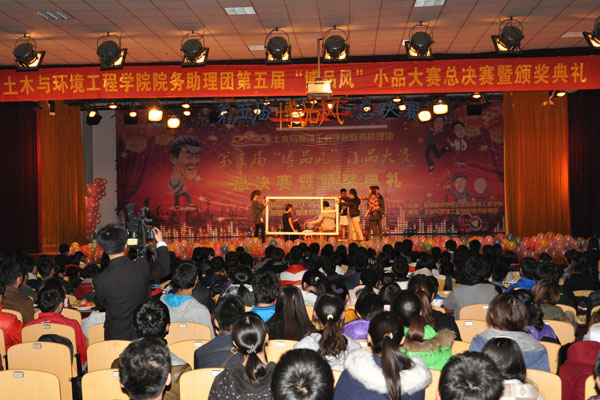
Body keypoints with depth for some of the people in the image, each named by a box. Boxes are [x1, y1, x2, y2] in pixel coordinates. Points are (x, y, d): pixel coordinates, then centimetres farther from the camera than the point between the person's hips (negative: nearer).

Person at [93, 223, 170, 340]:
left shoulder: (100, 280, -20)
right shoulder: (143, 266, -18)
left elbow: (101, 305, 1)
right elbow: (163, 268, 6)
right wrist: (160, 242, 20)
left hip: (116, 336, -2)